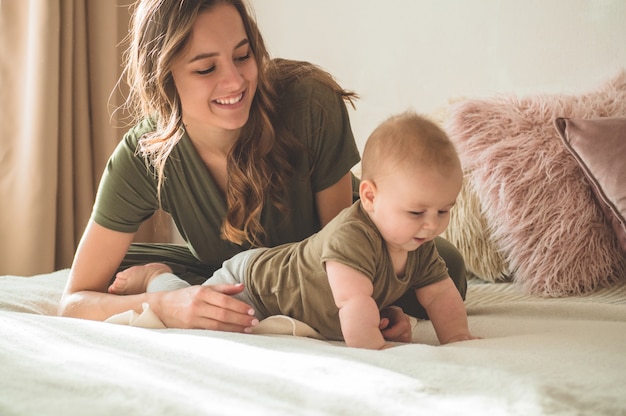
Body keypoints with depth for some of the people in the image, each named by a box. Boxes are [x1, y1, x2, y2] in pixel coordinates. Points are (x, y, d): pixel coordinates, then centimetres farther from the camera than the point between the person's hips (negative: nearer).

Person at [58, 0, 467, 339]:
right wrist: (166, 306, -47)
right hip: (225, 276, 1)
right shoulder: (142, 157, -29)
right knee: (120, 275, -21)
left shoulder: (310, 103, -33)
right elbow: (74, 302, -26)